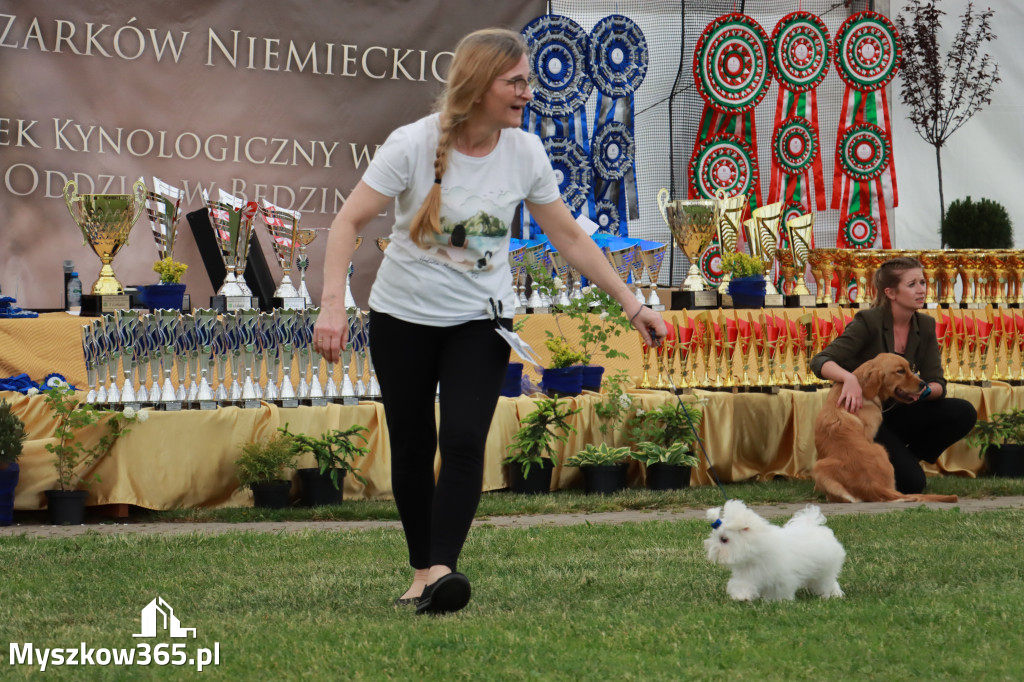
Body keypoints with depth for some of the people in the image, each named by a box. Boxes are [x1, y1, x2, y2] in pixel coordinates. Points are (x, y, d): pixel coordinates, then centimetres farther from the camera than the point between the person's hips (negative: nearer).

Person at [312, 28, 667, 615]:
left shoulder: (525, 153, -5)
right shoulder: (414, 144, -15)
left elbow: (569, 236, 4)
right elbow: (350, 222, -14)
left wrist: (632, 305, 3)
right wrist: (334, 305, -27)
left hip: (481, 322, 1)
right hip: (404, 317, -1)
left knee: (464, 440, -17)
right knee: (412, 445, 4)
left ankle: (441, 570, -24)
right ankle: (421, 572, 16)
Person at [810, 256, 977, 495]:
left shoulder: (925, 325, 1)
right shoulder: (868, 321, -16)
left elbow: (938, 384, -1)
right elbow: (821, 362, -25)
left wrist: (923, 391, -26)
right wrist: (849, 378, -47)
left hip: (896, 415, 6)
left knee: (964, 413, -15)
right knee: (911, 482, -25)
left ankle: (905, 459, 2)